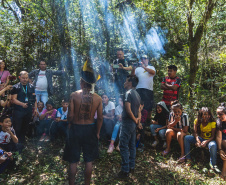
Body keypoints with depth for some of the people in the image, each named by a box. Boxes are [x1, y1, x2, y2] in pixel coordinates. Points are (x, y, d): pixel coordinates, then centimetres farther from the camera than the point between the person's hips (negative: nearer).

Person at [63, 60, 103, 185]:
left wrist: (70, 124, 8)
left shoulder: (74, 95, -12)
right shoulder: (98, 98, -6)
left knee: (73, 161, 13)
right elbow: (100, 118, -3)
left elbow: (70, 115, -12)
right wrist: (97, 132, 9)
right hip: (90, 129, 2)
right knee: (89, 160, 16)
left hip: (76, 128, -1)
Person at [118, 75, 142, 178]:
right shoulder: (137, 94, 14)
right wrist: (138, 121, 9)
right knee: (132, 145, 15)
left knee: (123, 146, -4)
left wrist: (135, 120, -11)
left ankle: (125, 171, 1)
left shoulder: (128, 93, -15)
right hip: (133, 123, 10)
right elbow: (139, 110, 14)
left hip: (127, 122, -9)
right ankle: (131, 167, 25)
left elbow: (128, 109, -22)